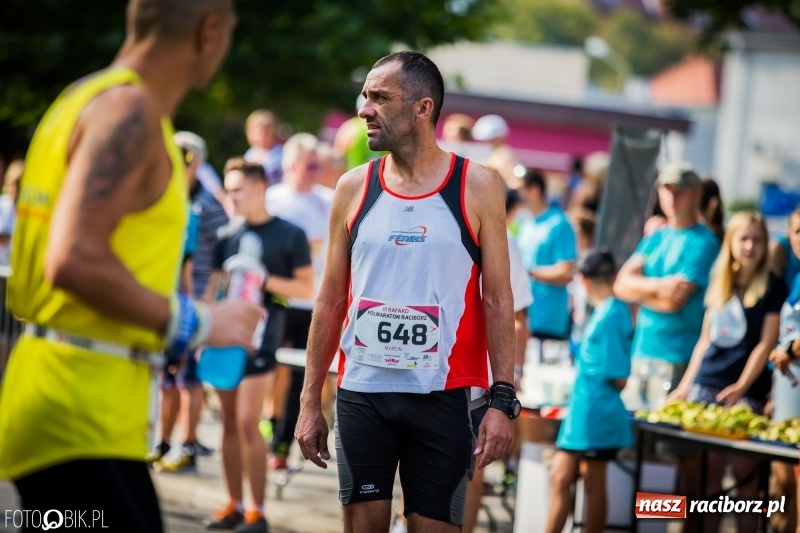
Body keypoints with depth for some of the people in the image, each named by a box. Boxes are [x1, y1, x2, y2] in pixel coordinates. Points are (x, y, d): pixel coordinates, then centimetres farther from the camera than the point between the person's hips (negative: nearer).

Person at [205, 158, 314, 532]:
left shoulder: (290, 235, -3)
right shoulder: (227, 235, 10)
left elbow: (308, 289, -2)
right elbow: (213, 285, 15)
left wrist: (267, 281, -15)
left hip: (261, 330, -5)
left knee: (247, 421, -11)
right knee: (229, 422, 6)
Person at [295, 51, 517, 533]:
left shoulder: (477, 187, -1)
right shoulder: (354, 188, 6)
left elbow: (497, 300, -1)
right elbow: (331, 301, 10)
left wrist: (503, 400, -10)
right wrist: (310, 401, 7)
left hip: (442, 396, -2)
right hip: (361, 392, 2)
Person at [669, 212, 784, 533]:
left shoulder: (772, 287, -2)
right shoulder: (719, 285, 13)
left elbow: (766, 344, -7)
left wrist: (741, 386, -16)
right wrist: (686, 383, 14)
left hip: (747, 390, -4)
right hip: (706, 386, 4)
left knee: (743, 470, -3)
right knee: (707, 470, 3)